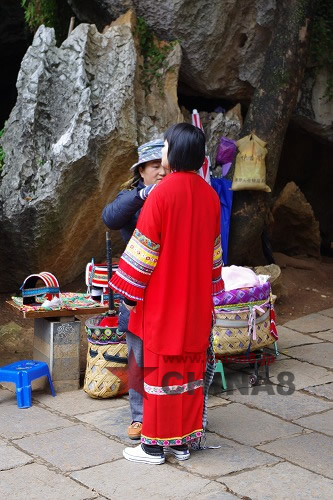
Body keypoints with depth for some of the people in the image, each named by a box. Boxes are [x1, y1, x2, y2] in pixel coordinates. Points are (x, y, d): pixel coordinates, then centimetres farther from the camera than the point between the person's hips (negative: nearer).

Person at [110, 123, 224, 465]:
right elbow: (213, 249, 11)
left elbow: (144, 247, -14)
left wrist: (129, 290, -5)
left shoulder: (163, 193, -17)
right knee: (191, 368, 11)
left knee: (161, 369, 2)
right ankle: (183, 440, 20)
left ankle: (156, 444, 11)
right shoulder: (209, 195, 4)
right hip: (197, 302, 6)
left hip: (164, 299, -6)